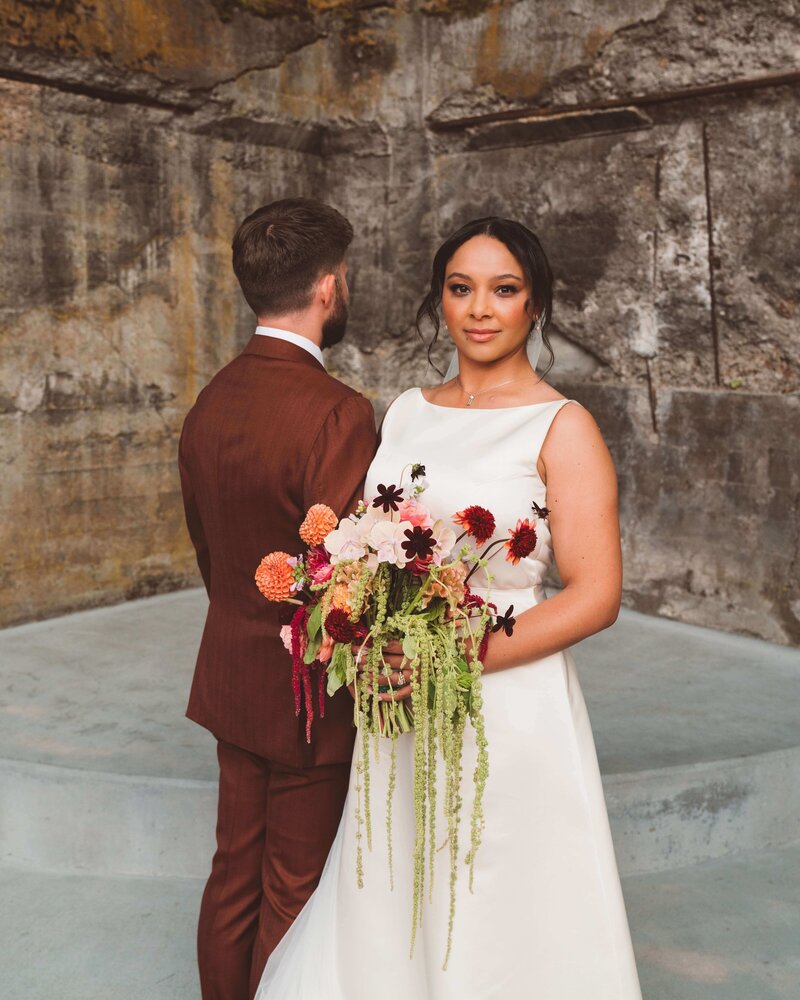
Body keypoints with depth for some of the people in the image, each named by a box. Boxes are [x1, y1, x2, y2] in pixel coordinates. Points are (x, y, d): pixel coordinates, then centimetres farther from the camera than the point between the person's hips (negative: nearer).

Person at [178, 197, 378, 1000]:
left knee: (235, 870, 21)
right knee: (294, 896, 10)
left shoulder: (209, 402, 1)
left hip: (230, 679, 7)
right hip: (309, 696, -7)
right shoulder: (335, 413, -24)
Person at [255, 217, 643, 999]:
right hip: (402, 705, 5)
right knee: (390, 913, 17)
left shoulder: (562, 428, -8)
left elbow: (595, 596, -13)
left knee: (499, 922, 10)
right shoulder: (407, 412, 8)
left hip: (508, 707, -5)